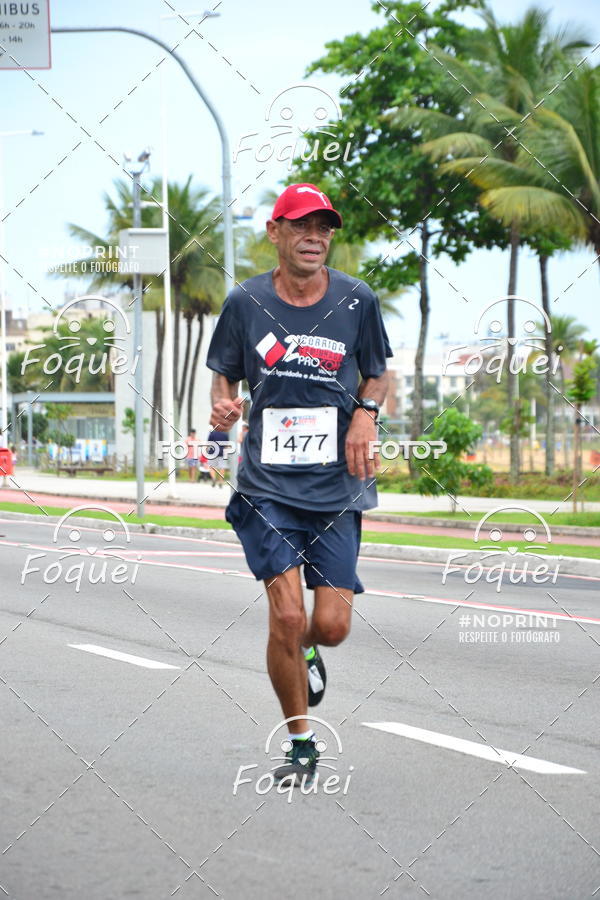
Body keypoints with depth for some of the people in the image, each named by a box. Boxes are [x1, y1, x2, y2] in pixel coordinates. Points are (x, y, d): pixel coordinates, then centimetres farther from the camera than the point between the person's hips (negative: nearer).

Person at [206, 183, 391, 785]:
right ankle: (301, 743, 7)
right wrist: (222, 404, -10)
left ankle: (305, 649, 35)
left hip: (337, 486, 1)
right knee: (286, 614, -13)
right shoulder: (246, 302, 1)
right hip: (266, 484, -1)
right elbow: (224, 373, 13)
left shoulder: (357, 301, 2)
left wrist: (366, 412, -5)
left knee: (332, 626, -5)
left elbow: (377, 374, 16)